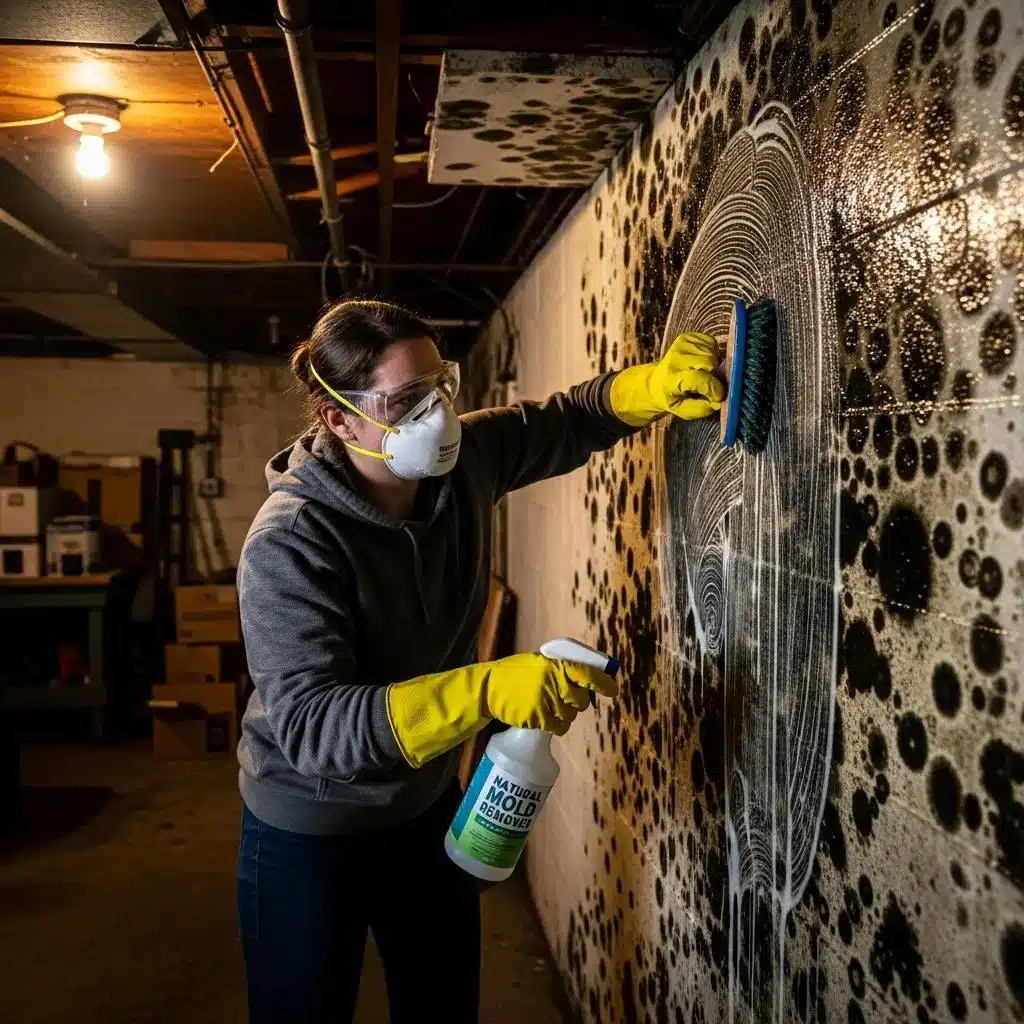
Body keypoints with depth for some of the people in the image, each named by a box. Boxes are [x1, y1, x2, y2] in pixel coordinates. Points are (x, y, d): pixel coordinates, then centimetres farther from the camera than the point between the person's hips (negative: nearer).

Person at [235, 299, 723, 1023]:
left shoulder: (464, 459, -13)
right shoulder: (290, 544, -29)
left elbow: (569, 421, 2)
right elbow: (308, 723, -35)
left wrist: (654, 386, -20)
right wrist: (486, 692, -46)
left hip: (428, 804, 6)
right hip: (310, 833, -5)